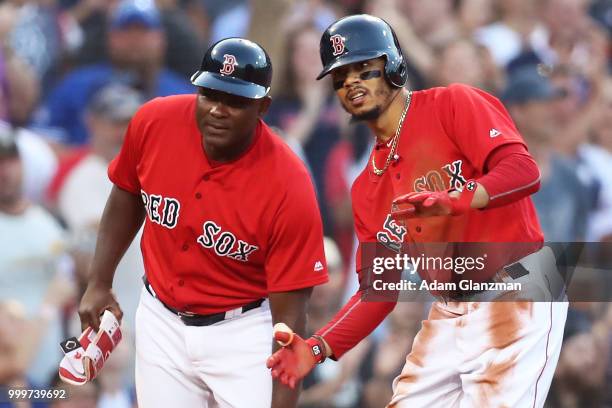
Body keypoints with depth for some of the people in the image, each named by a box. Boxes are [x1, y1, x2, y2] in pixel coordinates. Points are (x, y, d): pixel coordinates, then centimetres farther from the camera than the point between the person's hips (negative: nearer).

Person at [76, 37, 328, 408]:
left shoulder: (288, 188, -25)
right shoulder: (153, 123, -14)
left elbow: (289, 314, -22)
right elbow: (127, 196, 8)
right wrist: (99, 284, 6)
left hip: (243, 332, -3)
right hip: (162, 324, 4)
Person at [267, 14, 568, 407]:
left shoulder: (454, 106, -3)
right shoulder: (368, 188, 16)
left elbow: (524, 170, -18)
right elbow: (378, 290, 15)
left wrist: (454, 200, -35)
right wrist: (318, 348, 0)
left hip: (518, 300, -7)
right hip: (448, 314, 7)